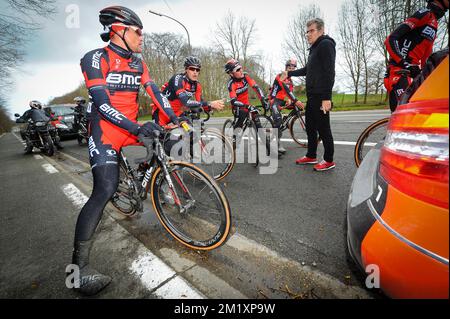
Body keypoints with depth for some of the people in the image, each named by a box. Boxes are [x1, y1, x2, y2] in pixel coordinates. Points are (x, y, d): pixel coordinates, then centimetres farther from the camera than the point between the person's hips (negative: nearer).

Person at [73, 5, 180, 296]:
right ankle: (80, 264, -5)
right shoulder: (96, 58, -9)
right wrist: (136, 128, -31)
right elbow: (102, 103, -19)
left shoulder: (138, 64, 11)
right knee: (106, 189, -19)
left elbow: (155, 92, 2)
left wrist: (176, 118, -10)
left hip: (133, 126, 7)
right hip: (106, 130, -7)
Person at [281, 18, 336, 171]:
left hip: (320, 96, -10)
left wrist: (326, 97, -23)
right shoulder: (314, 48, 22)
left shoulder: (326, 44, -7)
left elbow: (329, 72, -17)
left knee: (323, 127, -5)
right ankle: (311, 156, 24)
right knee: (310, 126, 13)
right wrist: (289, 73, 25)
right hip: (312, 95, 10)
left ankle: (329, 160, 7)